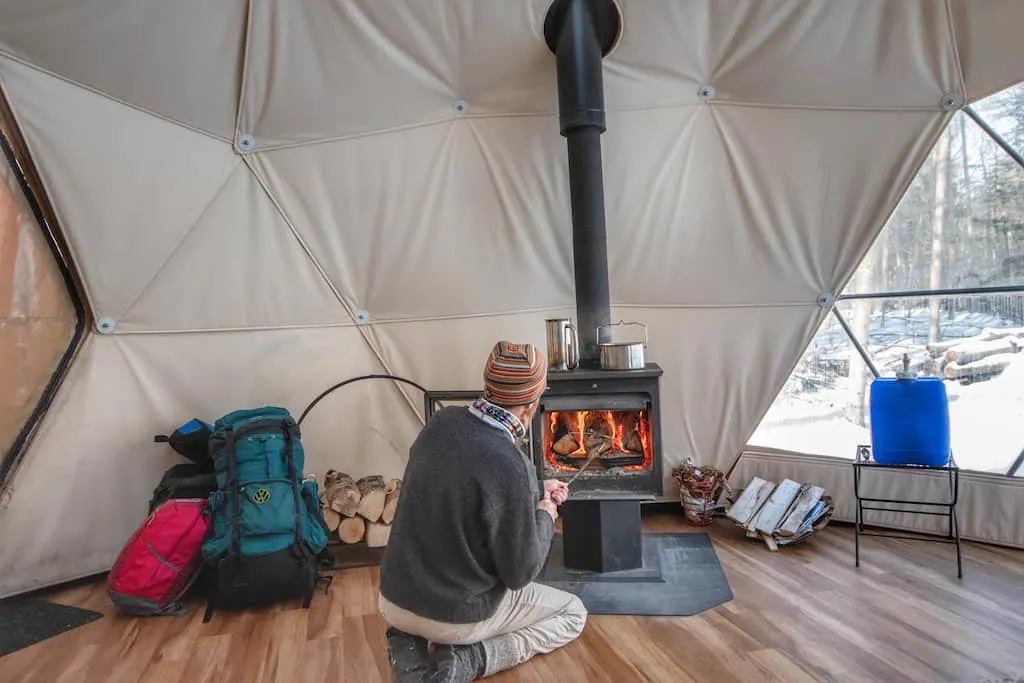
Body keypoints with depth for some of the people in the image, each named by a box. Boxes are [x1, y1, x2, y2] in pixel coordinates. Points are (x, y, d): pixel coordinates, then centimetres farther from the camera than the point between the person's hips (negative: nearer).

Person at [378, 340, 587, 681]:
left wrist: (536, 491, 18)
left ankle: (411, 641, 11)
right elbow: (520, 574, -16)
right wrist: (545, 515, 1)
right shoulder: (510, 466, -29)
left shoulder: (441, 422, -9)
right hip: (456, 615, -5)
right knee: (574, 614, 16)